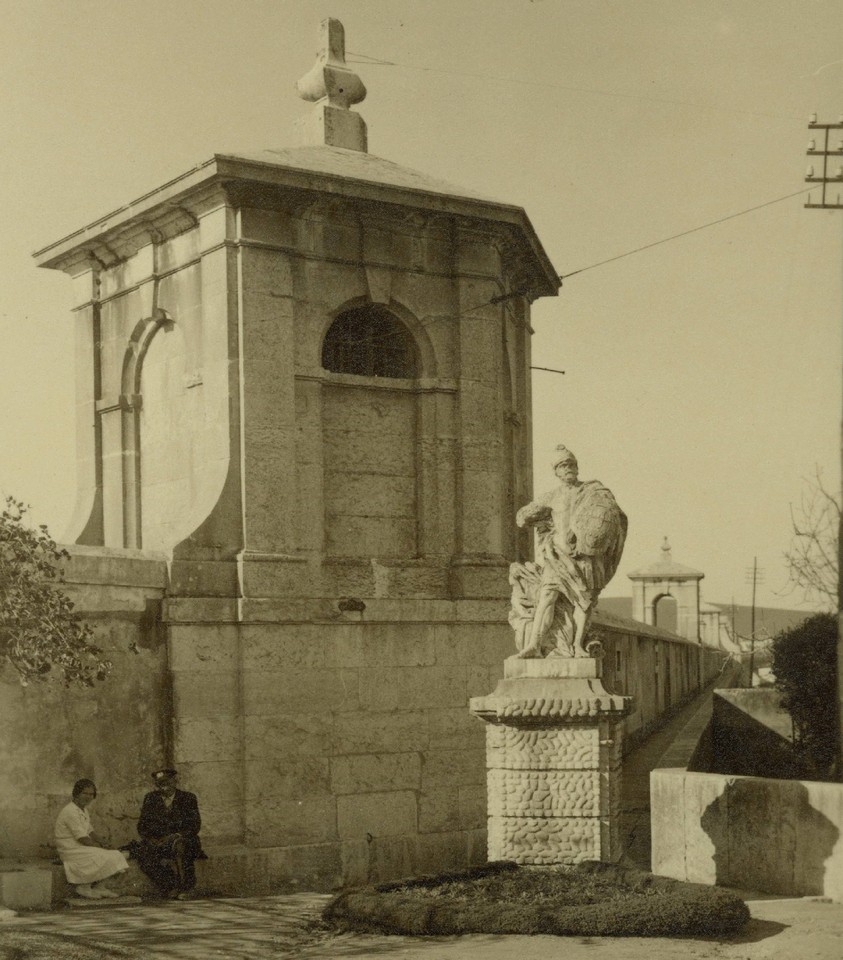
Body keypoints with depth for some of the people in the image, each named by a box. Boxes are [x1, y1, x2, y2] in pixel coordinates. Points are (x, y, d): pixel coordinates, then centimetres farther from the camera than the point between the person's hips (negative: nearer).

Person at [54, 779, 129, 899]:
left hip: (81, 847, 10)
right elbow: (82, 838, -22)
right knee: (103, 858, -24)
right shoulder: (70, 812, -19)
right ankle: (84, 887, -10)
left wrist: (104, 844, 3)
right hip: (71, 851, -10)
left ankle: (97, 886, 1)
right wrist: (101, 848, -15)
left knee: (115, 855, -2)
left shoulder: (83, 810, 14)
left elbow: (90, 832, 19)